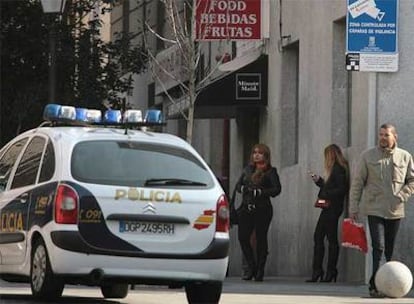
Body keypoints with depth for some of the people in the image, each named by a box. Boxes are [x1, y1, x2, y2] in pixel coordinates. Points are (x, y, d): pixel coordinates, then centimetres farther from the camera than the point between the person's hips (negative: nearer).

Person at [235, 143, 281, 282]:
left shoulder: (270, 171, -1)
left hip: (262, 209, -5)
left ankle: (260, 270, 7)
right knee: (243, 237, -4)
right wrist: (243, 188, -4)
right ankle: (252, 267, 9)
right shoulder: (248, 169, 16)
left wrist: (260, 192, -19)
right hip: (246, 208, 5)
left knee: (261, 238, -2)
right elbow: (238, 184, 19)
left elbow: (277, 189, -10)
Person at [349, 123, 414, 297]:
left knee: (390, 249, 9)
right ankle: (375, 284, -18)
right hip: (374, 209, -2)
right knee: (378, 247, -14)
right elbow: (357, 183, 3)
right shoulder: (368, 156, 2)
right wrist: (353, 207, -1)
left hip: (395, 210, 2)